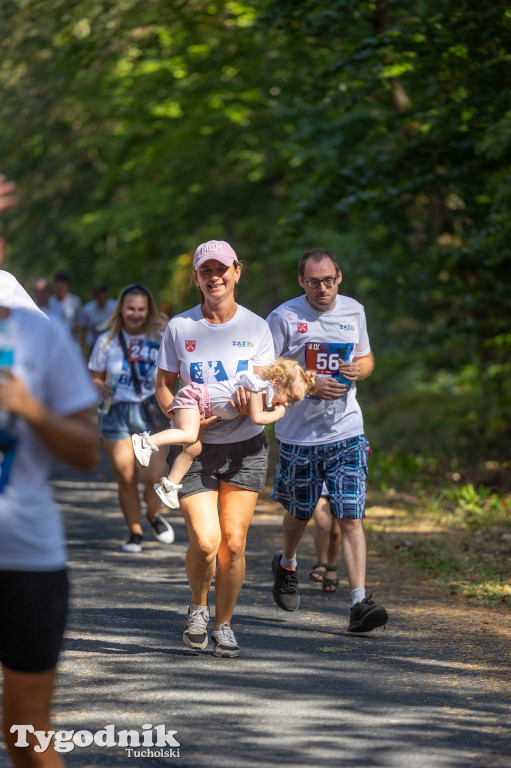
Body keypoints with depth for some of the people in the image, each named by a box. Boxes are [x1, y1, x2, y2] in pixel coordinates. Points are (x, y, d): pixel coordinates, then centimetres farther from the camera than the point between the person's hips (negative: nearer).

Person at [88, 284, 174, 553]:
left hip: (149, 412, -1)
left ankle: (154, 515, 20)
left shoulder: (159, 340, 3)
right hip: (116, 412, 1)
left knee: (153, 475, -12)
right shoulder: (107, 341, 4)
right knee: (125, 478, 0)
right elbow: (96, 378, 9)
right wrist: (101, 388, -12)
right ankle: (135, 532, 19)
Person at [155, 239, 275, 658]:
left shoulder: (256, 327, 1)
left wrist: (251, 401, -25)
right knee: (205, 541, -13)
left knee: (234, 542, -2)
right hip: (194, 449, -1)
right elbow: (164, 387, 5)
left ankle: (223, 624, 17)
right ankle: (198, 607, 16)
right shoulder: (180, 327, 0)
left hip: (245, 446, 1)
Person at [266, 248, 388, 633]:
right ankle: (287, 564, 47)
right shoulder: (284, 317, -7)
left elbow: (367, 357, 20)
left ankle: (359, 602, -14)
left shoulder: (354, 311, 6)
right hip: (299, 432, -1)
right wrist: (311, 385, -20)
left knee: (351, 517, -10)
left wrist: (359, 369, -5)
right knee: (299, 512, 15)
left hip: (346, 431, 1)